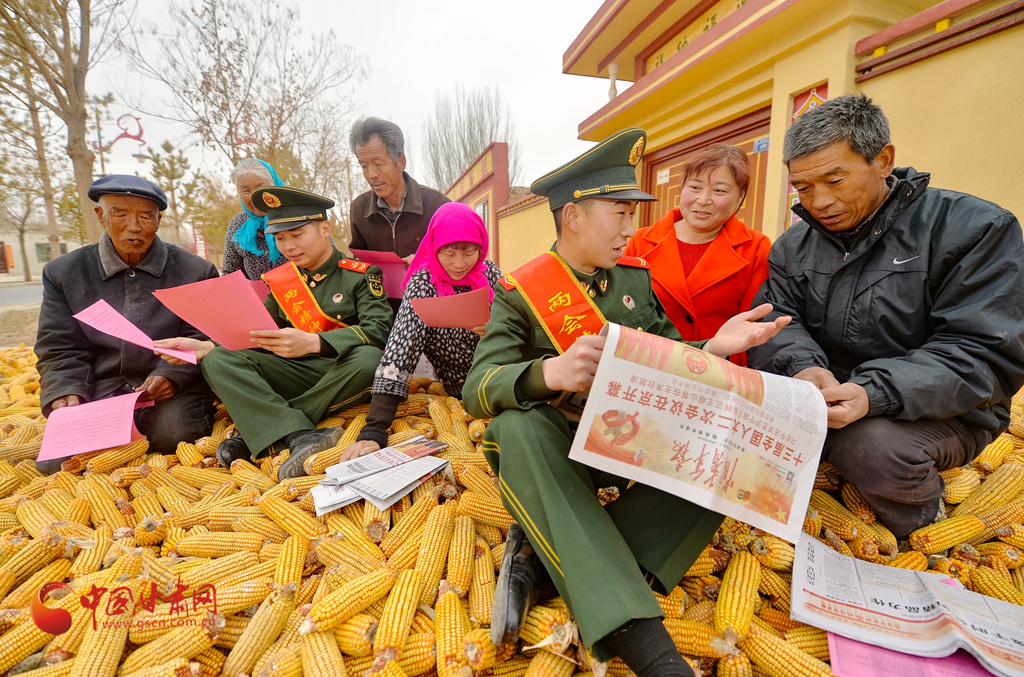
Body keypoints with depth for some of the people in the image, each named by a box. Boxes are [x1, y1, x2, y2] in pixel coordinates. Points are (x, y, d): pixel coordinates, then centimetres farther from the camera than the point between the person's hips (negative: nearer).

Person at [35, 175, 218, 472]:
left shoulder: (195, 271, 2)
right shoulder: (64, 273, 10)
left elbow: (202, 341, -2)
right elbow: (61, 351, 8)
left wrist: (173, 375, -21)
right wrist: (65, 394, -12)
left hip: (172, 390, -2)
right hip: (100, 389, 3)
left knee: (175, 431, -31)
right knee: (55, 461, -17)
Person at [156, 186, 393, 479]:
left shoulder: (360, 274, -5)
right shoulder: (281, 280, 12)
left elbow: (378, 331, -19)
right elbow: (258, 337, 12)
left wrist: (312, 342, -34)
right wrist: (203, 347, -7)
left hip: (345, 375, -4)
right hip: (297, 373, 5)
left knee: (369, 358, -37)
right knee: (218, 361, -12)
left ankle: (262, 434, -24)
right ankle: (300, 436, -34)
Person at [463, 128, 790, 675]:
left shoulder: (636, 276, 9)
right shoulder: (521, 293, -6)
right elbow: (477, 390, -17)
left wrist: (713, 348, -11)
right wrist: (549, 373, -37)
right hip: (563, 451, -4)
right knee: (519, 429, -34)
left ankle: (544, 558, -23)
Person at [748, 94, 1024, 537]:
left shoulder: (973, 229, -10)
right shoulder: (793, 245, 5)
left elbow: (986, 355, -17)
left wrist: (873, 393, -34)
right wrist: (802, 367, -29)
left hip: (939, 414, -3)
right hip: (823, 401, 4)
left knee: (872, 444, -34)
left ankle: (928, 537, 0)